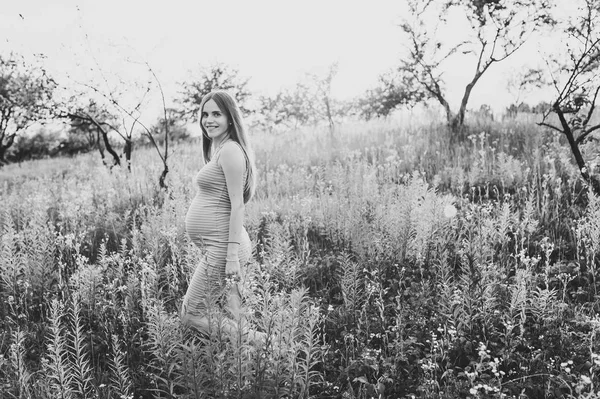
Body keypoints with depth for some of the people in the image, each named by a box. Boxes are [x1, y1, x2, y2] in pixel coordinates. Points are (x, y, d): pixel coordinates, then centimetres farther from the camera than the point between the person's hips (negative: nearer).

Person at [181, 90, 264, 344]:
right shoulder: (219, 148, 16)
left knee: (191, 314, 0)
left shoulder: (230, 150, -14)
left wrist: (233, 253, -22)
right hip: (219, 246, 10)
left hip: (221, 247, -10)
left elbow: (237, 204, -19)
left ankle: (247, 340, 5)